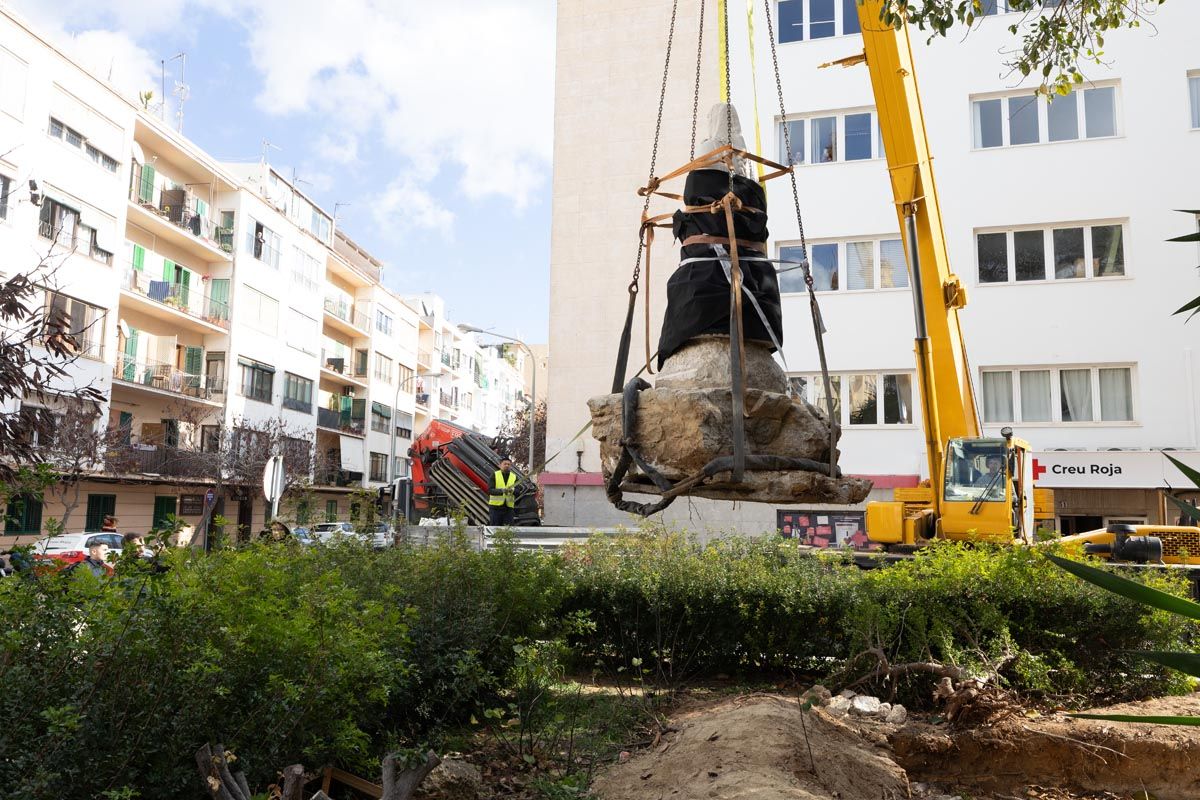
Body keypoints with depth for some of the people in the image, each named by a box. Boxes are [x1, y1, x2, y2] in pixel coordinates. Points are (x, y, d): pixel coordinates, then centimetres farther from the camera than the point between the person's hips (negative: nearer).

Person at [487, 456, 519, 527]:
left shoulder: (514, 477, 9)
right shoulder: (494, 475, 2)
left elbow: (518, 492, -1)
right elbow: (490, 490, -10)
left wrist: (512, 491, -25)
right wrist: (501, 490, -27)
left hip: (509, 508, 2)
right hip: (495, 507, -2)